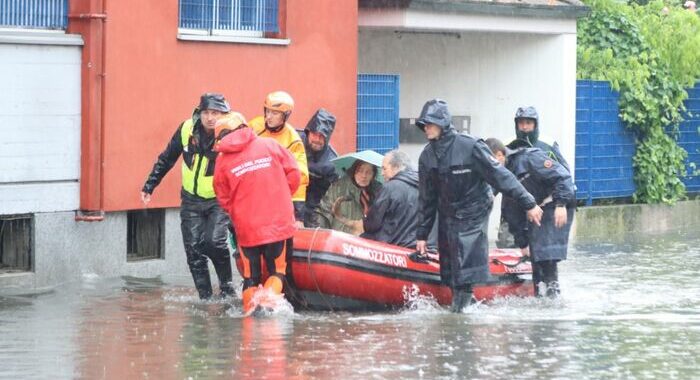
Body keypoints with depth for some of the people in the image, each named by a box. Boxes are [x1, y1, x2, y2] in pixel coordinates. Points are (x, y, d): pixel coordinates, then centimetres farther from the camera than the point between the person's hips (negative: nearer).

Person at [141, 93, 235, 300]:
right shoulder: (187, 130, -7)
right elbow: (166, 160, 7)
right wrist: (149, 186, 9)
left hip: (218, 200, -4)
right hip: (191, 200, 4)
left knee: (214, 241, -22)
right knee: (194, 249, -1)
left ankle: (227, 285, 0)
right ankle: (205, 297, 8)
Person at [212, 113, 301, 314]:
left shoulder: (223, 161, 1)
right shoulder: (270, 145, 1)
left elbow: (224, 199, 7)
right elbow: (294, 174, 3)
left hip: (246, 229, 0)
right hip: (279, 223, 0)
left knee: (251, 277, 13)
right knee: (278, 271, 8)